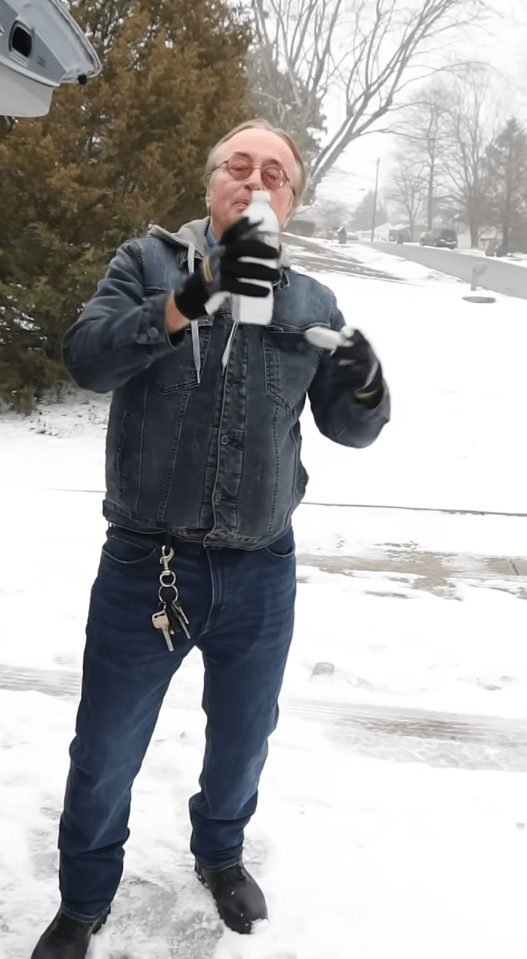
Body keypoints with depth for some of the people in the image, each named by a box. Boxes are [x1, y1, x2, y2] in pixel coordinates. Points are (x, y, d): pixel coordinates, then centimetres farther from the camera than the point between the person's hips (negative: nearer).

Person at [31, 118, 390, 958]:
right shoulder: (149, 261, -2)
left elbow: (351, 429, 6)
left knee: (244, 734, 22)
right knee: (106, 751, 12)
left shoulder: (311, 303, 5)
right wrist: (191, 298, -31)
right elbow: (86, 357, -18)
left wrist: (365, 385, -17)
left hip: (262, 572, 3)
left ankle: (220, 852, 51)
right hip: (145, 564, -2)